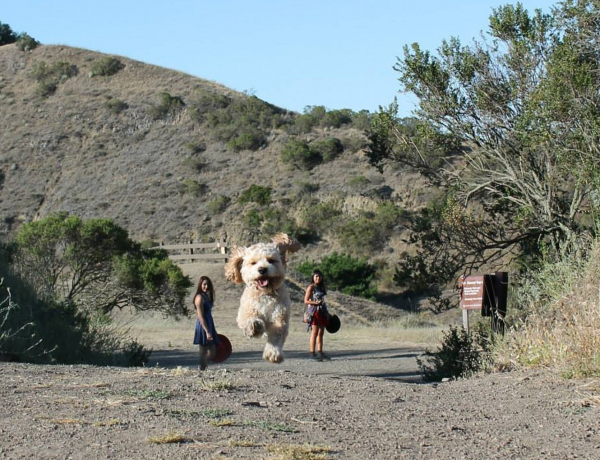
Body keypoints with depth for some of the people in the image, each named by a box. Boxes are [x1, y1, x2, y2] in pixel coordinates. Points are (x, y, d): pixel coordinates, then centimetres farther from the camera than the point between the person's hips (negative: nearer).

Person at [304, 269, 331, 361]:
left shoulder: (321, 287, 16)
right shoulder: (311, 287, -5)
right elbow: (306, 301, -11)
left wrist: (327, 313, 20)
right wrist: (316, 303, -23)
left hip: (322, 312, 7)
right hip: (314, 312, -7)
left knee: (321, 333, 8)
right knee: (314, 333, -9)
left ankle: (320, 352, 11)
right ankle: (312, 353, -8)